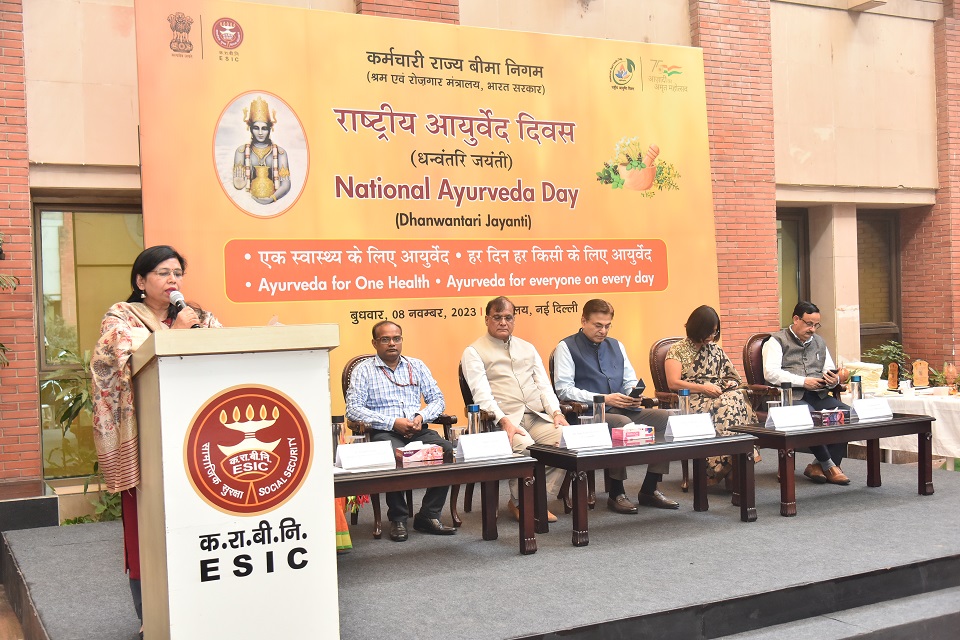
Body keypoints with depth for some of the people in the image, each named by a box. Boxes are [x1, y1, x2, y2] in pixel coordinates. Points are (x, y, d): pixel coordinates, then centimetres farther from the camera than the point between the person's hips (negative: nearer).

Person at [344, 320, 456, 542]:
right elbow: (353, 409, -4)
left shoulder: (416, 366, 19)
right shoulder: (363, 370, 7)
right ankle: (397, 519, -17)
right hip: (383, 432, -3)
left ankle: (428, 515, -14)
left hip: (418, 431, 4)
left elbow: (437, 399, 18)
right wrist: (392, 422, -13)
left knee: (447, 451, -27)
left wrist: (422, 416, -5)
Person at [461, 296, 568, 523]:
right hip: (503, 420, -5)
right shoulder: (474, 353, 6)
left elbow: (543, 385, 18)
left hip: (538, 417, 5)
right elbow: (482, 393, -7)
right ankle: (521, 502, -8)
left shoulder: (527, 348, 24)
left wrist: (556, 412, 0)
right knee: (525, 447, -35)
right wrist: (504, 421, -21)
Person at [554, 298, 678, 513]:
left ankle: (649, 490, -8)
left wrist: (634, 395, -4)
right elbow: (564, 390, -9)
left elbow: (631, 380, 21)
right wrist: (603, 399, -17)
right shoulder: (566, 347, 2)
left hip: (622, 410, 7)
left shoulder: (616, 345, 21)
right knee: (623, 424, -36)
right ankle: (616, 494, -20)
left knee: (664, 417, -16)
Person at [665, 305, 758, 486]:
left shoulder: (715, 349, 24)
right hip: (693, 401, -5)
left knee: (738, 398, -34)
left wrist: (730, 384, 6)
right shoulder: (677, 350, 7)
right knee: (728, 405, -37)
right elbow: (673, 383, -5)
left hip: (721, 397, 5)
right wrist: (703, 388, -12)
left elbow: (732, 375, 30)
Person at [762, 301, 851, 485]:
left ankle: (820, 465, -14)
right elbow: (770, 373, -11)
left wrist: (834, 379, -4)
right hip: (791, 396, -6)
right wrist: (803, 382, -17)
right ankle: (829, 465, -18)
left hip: (818, 396, 6)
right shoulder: (777, 341, 4)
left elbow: (830, 372, 23)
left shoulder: (819, 342, 25)